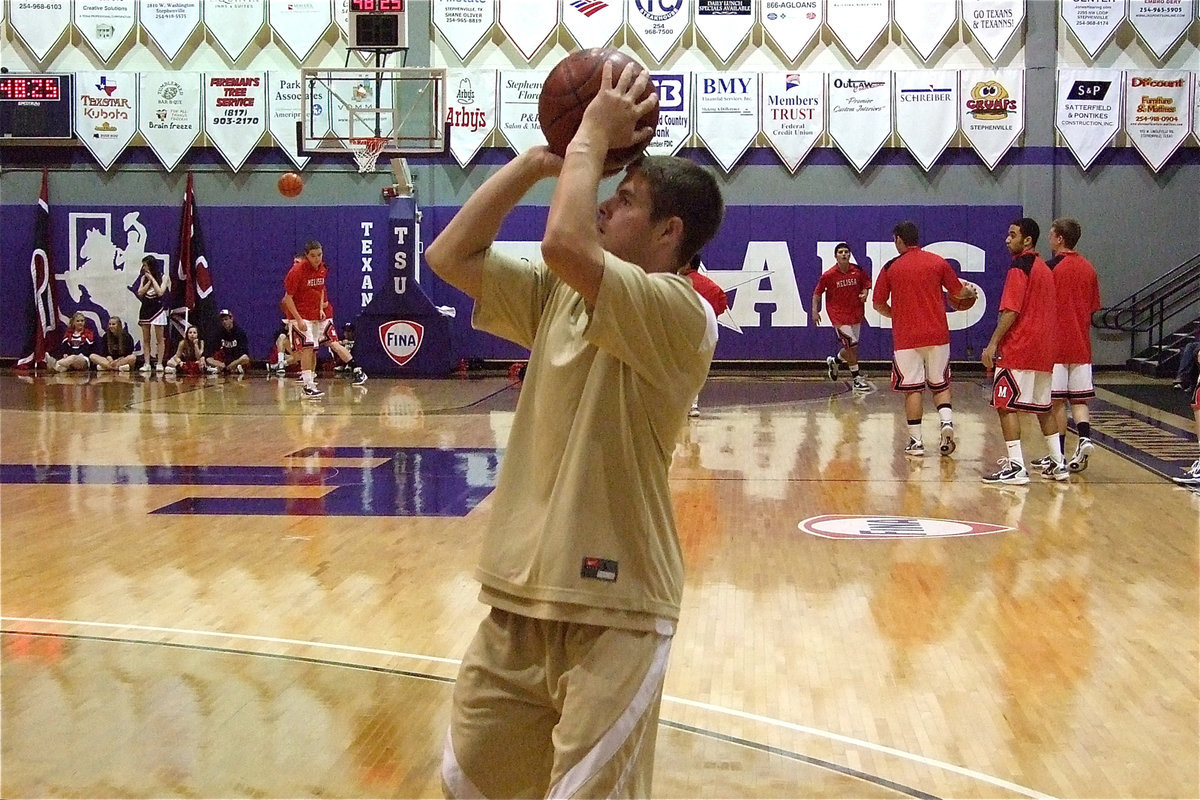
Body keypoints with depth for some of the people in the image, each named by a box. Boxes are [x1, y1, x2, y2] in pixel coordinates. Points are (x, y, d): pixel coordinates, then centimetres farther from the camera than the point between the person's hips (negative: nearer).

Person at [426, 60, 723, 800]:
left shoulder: (682, 314, -15)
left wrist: (592, 135, -15)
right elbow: (450, 257, 8)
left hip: (612, 611, -8)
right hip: (521, 596, 8)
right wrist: (538, 160, 4)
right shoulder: (561, 295, 9)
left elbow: (565, 244, -30)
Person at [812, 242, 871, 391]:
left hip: (855, 313, 4)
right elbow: (817, 293, -1)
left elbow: (866, 283, 13)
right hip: (838, 314, -4)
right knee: (852, 345, -12)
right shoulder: (828, 275, -11)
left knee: (851, 348, 11)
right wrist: (815, 311, -9)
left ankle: (833, 361, 42)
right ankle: (856, 378, 2)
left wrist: (865, 293, -8)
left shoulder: (858, 271, -4)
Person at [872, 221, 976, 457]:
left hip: (906, 338, -2)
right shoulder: (938, 262, 1)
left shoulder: (891, 267, -2)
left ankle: (915, 441, 4)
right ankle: (947, 422, -8)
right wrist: (970, 291, 32)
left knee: (912, 389, 3)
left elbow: (878, 304, 4)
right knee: (940, 386, 14)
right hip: (937, 336, 2)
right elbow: (958, 292, 9)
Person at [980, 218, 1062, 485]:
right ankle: (1058, 464, 18)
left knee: (1005, 405, -7)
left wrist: (993, 344, -16)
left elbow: (1010, 312, -18)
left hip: (1018, 349, -9)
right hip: (1044, 349, 9)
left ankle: (1016, 467, -12)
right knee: (1043, 407, 16)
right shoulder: (1044, 268, 17)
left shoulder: (1019, 268, -11)